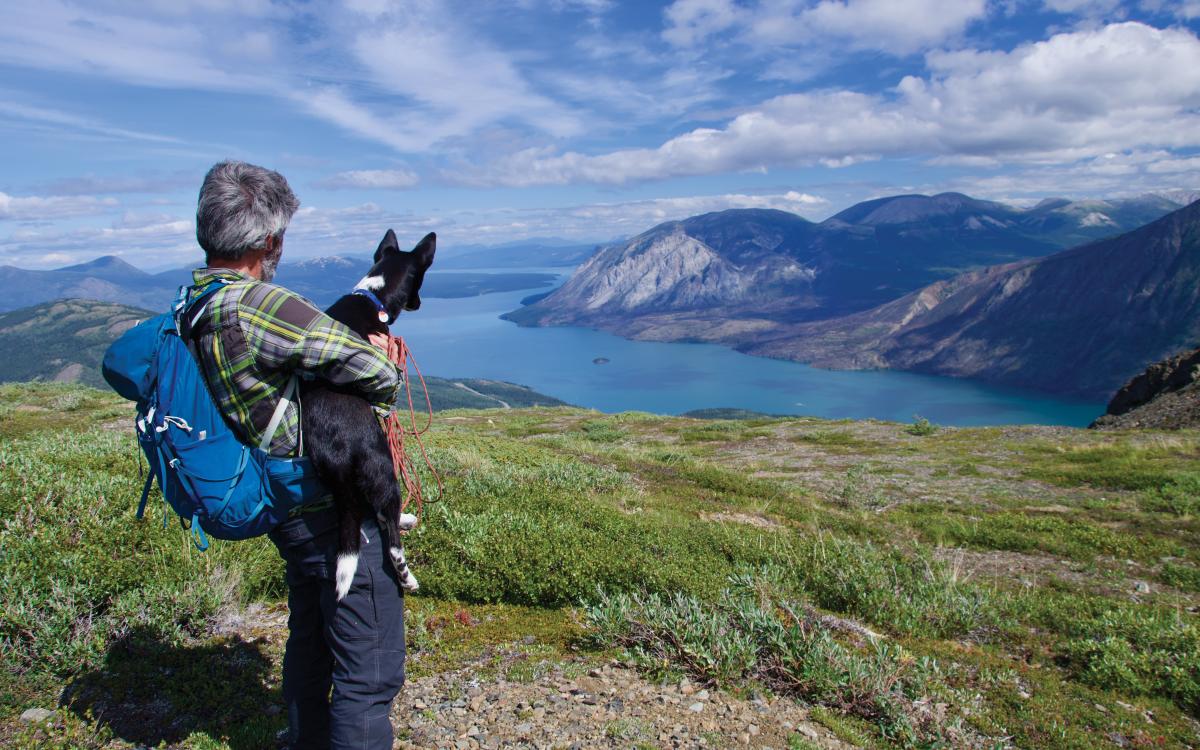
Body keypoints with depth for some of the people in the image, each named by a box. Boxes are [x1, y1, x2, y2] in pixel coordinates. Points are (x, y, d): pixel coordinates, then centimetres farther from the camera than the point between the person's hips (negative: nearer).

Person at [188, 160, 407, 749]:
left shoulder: (190, 308, 3)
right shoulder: (252, 304, -26)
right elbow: (373, 369, -29)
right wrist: (383, 393, -3)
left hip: (293, 514, 10)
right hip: (337, 509, -10)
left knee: (310, 644, 27)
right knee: (370, 671, 2)